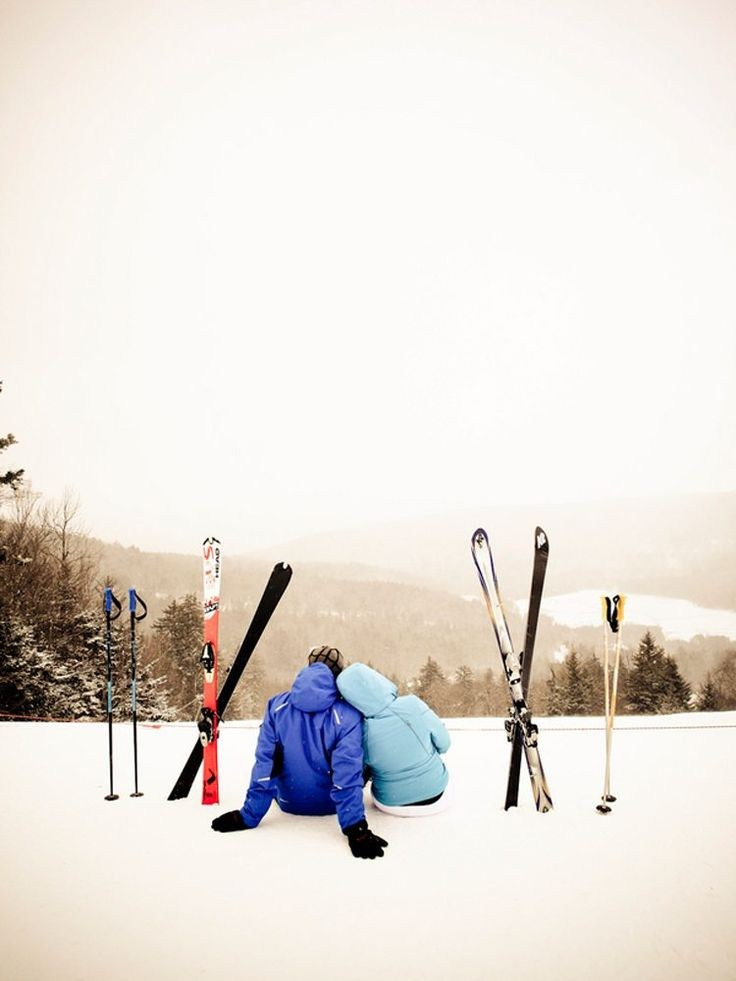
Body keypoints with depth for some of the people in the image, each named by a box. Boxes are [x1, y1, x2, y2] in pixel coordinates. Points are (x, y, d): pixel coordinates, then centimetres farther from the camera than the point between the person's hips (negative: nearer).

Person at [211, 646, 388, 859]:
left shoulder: (277, 706, -15)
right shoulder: (347, 715, -23)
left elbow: (264, 765, -14)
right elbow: (348, 774, -28)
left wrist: (248, 816, -9)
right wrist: (356, 830, -27)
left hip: (289, 802, 2)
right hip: (331, 805, -2)